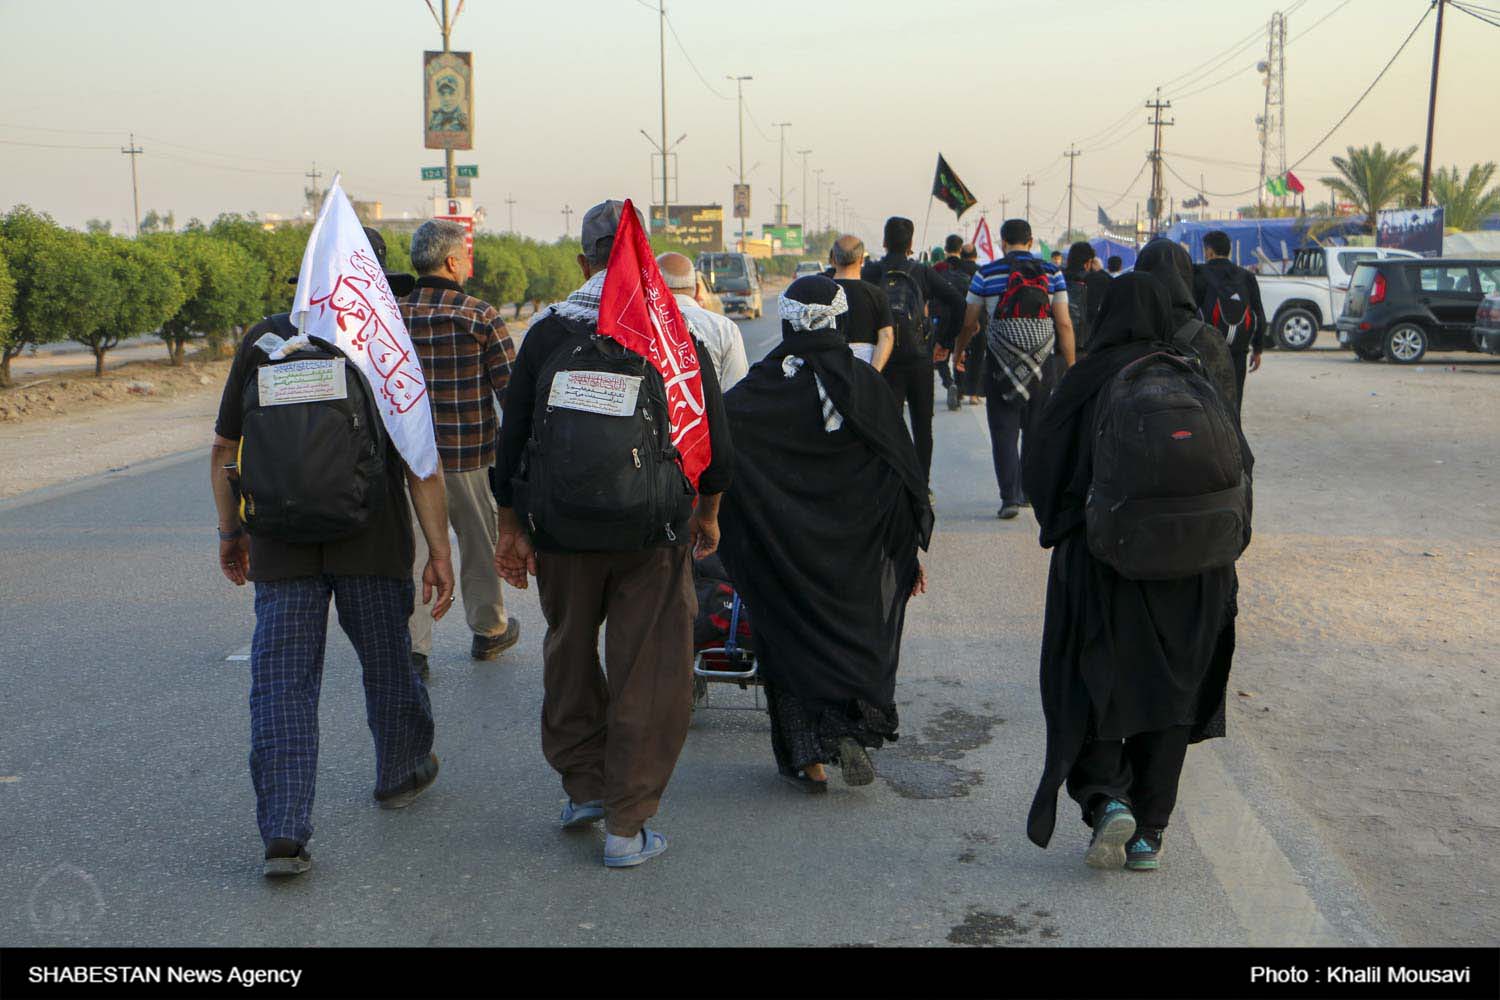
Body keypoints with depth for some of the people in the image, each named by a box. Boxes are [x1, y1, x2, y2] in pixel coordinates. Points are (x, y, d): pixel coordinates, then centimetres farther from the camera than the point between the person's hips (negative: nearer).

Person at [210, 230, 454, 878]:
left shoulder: (263, 342, 4)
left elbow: (225, 450, 7)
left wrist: (231, 532, 19)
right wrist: (439, 549, -6)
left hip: (282, 547, 1)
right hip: (371, 544, -1)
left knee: (282, 684, 2)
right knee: (388, 663, 17)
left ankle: (284, 835, -4)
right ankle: (401, 774, 38)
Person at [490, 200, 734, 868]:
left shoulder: (547, 331, 0)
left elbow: (513, 437, 1)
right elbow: (714, 436, 2)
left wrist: (511, 527, 10)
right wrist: (708, 512, 17)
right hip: (653, 535, -1)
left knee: (570, 656, 22)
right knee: (647, 675, 5)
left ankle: (584, 788, 31)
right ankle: (626, 826, 10)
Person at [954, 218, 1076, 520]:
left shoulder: (986, 274, -2)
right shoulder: (1051, 273, 2)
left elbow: (969, 324, 4)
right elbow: (1064, 324, -1)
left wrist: (959, 351, 22)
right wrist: (1071, 366, 4)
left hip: (1002, 363, -2)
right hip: (1043, 365, 2)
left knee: (1004, 432, 2)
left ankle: (1010, 496, -8)